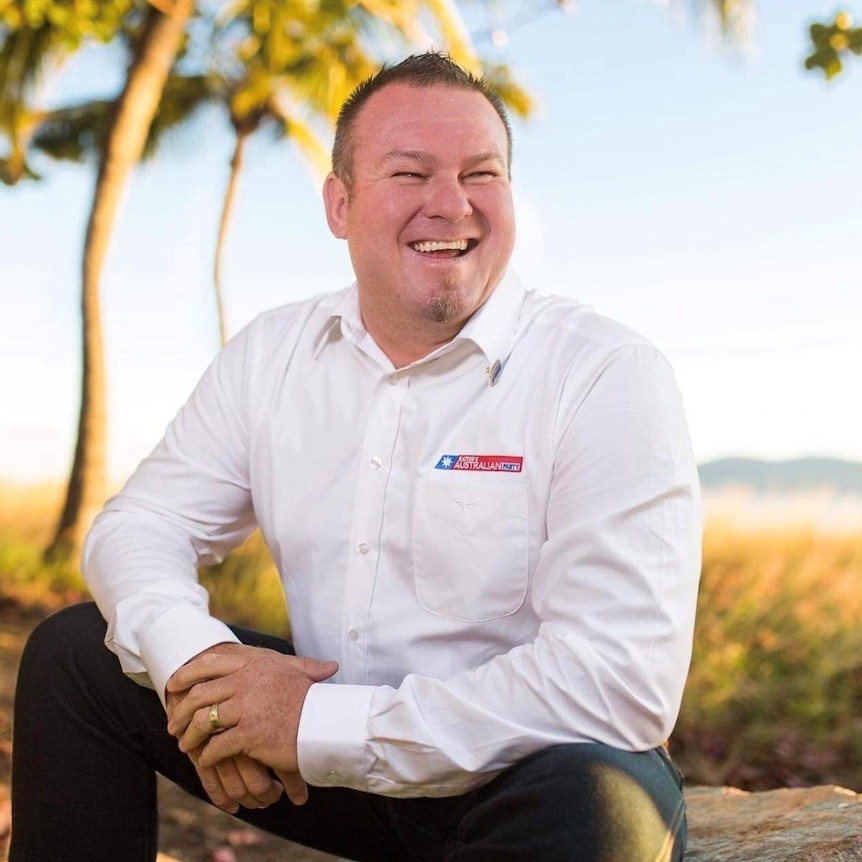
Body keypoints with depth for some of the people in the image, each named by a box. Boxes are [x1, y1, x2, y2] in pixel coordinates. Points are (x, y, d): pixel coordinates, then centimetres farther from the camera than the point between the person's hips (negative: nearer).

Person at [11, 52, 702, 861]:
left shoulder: (610, 376, -18)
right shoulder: (269, 353, 1)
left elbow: (624, 681, -26)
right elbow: (141, 521, 3)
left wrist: (320, 725, -27)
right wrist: (193, 658, -21)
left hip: (517, 774, -4)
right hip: (329, 756, 5)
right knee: (72, 653, -1)